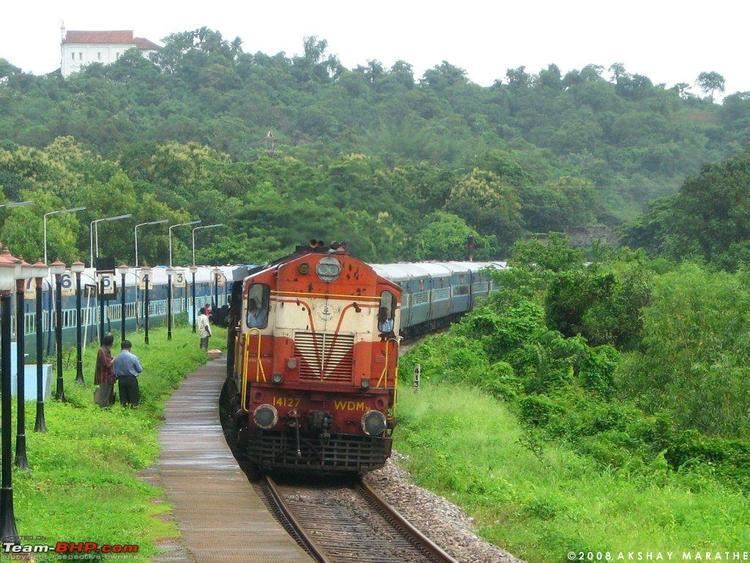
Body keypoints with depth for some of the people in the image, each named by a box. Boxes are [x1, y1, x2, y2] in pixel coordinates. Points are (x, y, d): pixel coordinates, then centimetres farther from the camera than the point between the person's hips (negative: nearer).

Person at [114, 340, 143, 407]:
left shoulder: (117, 358, -4)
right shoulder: (133, 357, -13)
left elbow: (115, 371, 3)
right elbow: (139, 369, -6)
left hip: (121, 379, 3)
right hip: (131, 379, -3)